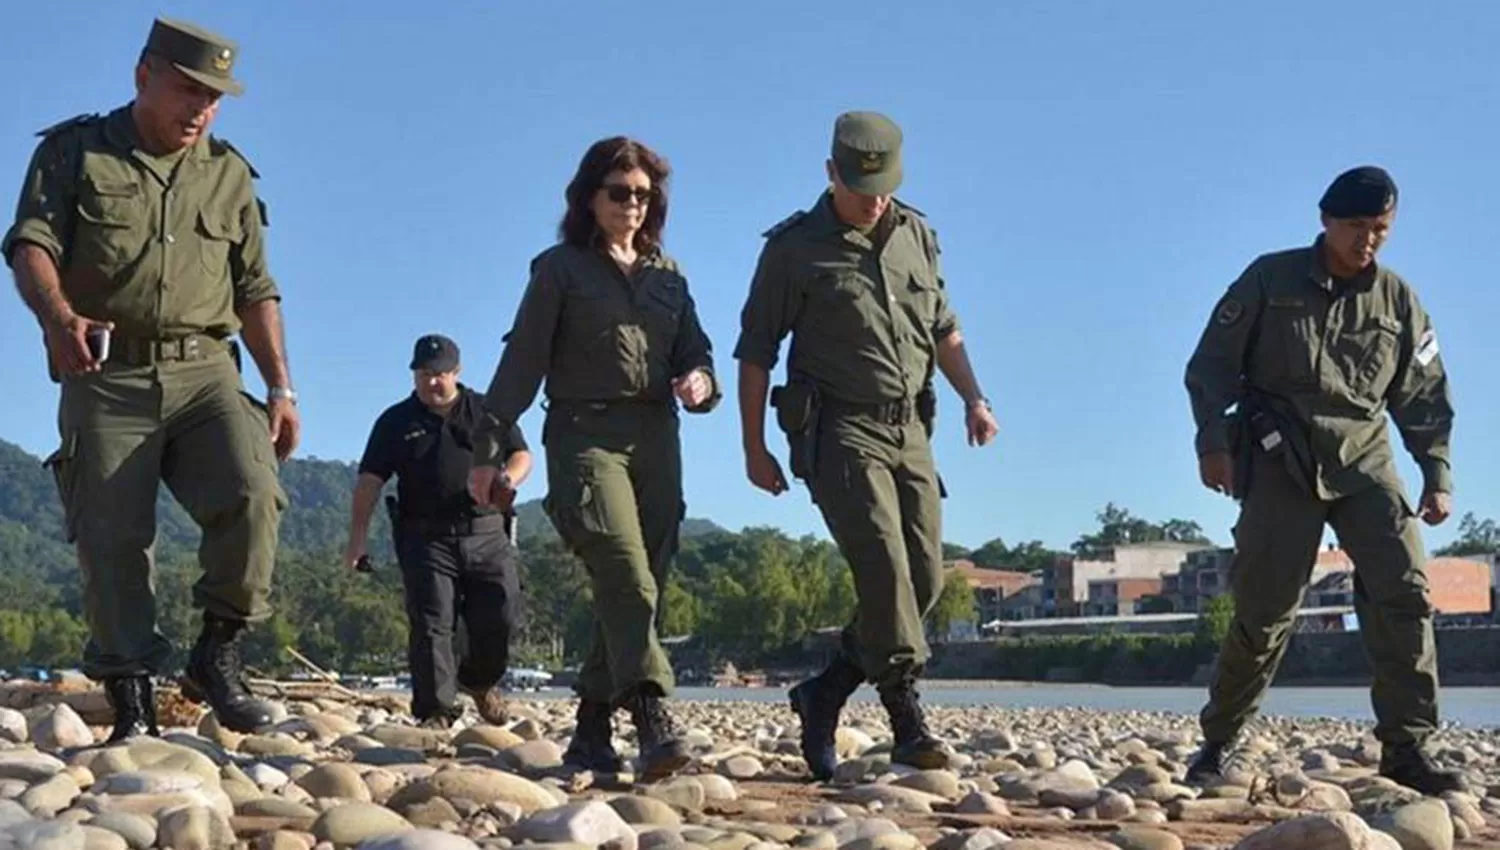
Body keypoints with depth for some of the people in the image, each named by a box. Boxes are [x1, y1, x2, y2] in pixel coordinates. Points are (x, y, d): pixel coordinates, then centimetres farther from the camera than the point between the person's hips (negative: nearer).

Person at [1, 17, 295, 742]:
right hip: (106, 377, -2)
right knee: (111, 538, -5)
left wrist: (279, 388, 8)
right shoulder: (75, 152, 7)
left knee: (252, 492, -22)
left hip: (204, 371, 2)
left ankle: (218, 655, -6)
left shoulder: (229, 174, 17)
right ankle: (132, 705, 2)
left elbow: (255, 291, 17)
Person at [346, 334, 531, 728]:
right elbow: (369, 481, 6)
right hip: (427, 538, -1)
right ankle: (436, 710, -3)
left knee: (502, 617, -3)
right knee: (431, 624, -8)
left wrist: (508, 480, -9)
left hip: (487, 535, 1)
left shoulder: (488, 411, 14)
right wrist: (359, 536, -6)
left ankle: (479, 680, 25)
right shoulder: (396, 422, 11)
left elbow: (522, 455, 15)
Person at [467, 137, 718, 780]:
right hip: (585, 432, -5)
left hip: (655, 437, 5)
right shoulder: (561, 268, 6)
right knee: (627, 576, -21)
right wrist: (488, 449, -2)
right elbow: (521, 363, 3)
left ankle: (591, 732, 13)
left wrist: (699, 382, -5)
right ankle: (652, 721, -30)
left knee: (634, 587, 3)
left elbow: (695, 351, 20)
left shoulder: (667, 274, 20)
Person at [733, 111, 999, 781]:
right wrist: (754, 449, -2)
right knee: (883, 563, -19)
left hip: (909, 429, 6)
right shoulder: (794, 249, -1)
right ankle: (907, 719, -14)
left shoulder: (917, 236, 13)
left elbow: (943, 328, 22)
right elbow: (755, 353, 2)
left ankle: (824, 695, 14)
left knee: (924, 577, 1)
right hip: (838, 428, -6)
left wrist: (972, 397, 7)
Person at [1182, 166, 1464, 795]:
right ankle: (1217, 742, 13)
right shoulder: (1270, 279, 1)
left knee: (1405, 591, -13)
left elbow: (1425, 398, 14)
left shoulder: (1398, 301, 9)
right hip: (1281, 460, -3)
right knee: (1264, 608, -4)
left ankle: (1406, 748, -8)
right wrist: (1213, 440, -10)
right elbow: (1212, 364, 1)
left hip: (1365, 460, 3)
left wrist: (1438, 475, 6)